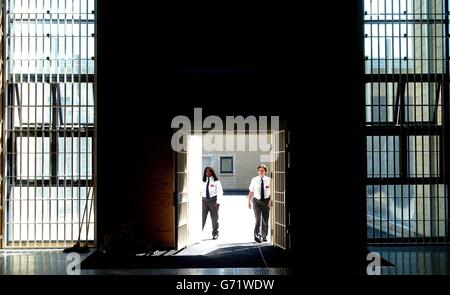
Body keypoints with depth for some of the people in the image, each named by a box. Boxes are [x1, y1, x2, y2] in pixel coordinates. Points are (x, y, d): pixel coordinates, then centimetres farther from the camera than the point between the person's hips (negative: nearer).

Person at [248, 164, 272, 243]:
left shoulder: (269, 180, -4)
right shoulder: (254, 180, -2)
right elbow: (251, 192, 2)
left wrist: (271, 201, -18)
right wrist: (249, 202, 0)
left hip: (266, 201, 1)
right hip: (257, 201, -1)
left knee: (265, 220, 10)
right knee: (258, 219, -12)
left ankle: (264, 236, 25)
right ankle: (256, 235, -6)